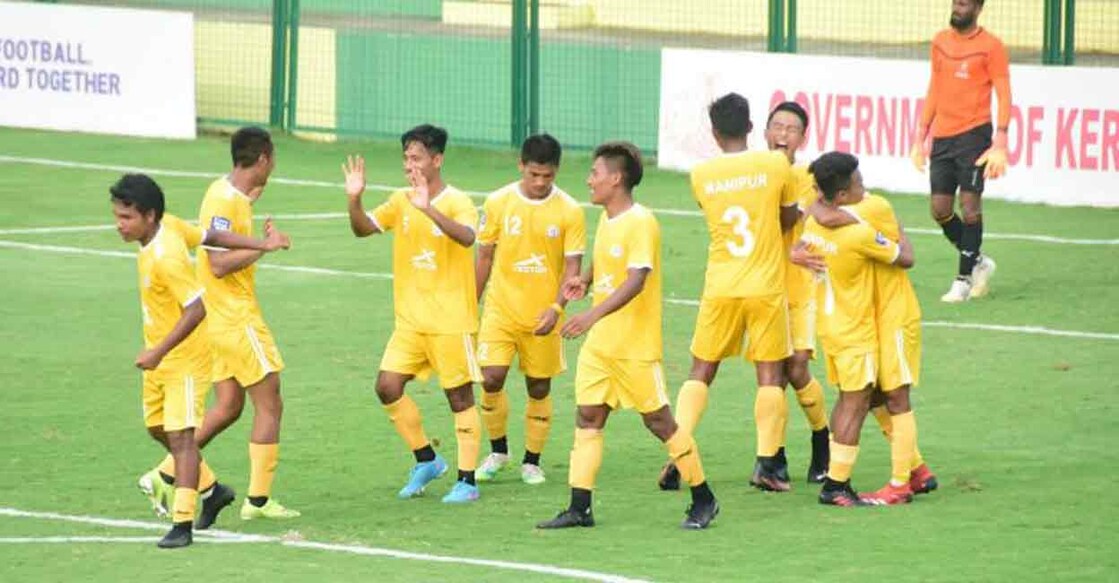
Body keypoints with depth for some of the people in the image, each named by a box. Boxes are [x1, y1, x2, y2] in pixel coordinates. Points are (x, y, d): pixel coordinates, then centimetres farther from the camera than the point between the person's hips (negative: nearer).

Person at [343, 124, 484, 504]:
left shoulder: (456, 202, -11)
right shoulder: (401, 201, 6)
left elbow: (466, 236, -31)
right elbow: (363, 229, 1)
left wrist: (428, 208, -44)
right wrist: (354, 200, -18)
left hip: (451, 319, -6)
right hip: (410, 319, 6)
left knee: (459, 396, 0)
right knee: (388, 386, -1)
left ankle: (467, 480, 8)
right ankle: (427, 461, 16)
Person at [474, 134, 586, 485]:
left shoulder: (569, 212, -6)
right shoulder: (498, 203, -2)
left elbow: (573, 266, -6)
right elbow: (485, 257, 7)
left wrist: (556, 308, -20)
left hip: (543, 316, 0)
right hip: (501, 310, 1)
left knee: (539, 388, 6)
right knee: (491, 379, -11)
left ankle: (532, 461, 22)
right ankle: (498, 451, 11)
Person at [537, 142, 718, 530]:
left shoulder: (640, 223, -17)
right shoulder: (607, 219, 10)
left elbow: (636, 280, -27)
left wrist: (593, 315, -38)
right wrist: (585, 280, 6)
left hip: (636, 346, -8)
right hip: (599, 343, 8)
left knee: (658, 420, 0)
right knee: (587, 416, 3)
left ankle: (703, 501, 13)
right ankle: (579, 508, 4)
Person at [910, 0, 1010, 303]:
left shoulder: (990, 46, -6)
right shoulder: (940, 42, 12)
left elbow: (1004, 95, -8)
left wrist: (1000, 144, -16)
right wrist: (921, 138, 17)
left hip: (973, 133, -6)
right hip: (942, 137, 6)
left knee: (969, 204, -7)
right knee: (939, 208, 2)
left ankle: (964, 278, 1)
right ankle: (978, 262, 22)